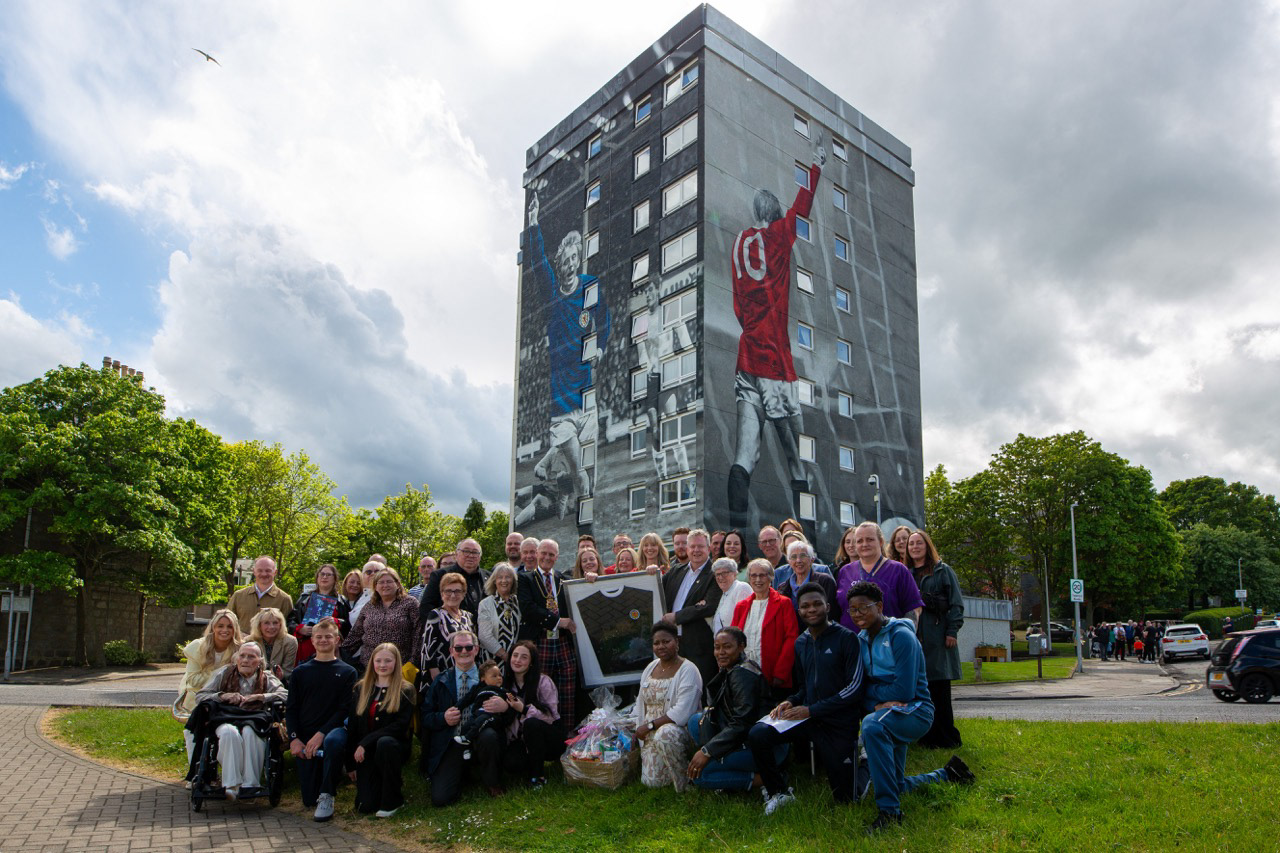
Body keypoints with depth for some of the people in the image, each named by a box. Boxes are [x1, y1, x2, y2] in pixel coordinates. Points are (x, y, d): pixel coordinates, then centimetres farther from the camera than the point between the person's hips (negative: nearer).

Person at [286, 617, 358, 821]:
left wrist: (321, 734, -16)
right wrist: (294, 738, -7)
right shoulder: (301, 672, 14)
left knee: (333, 741, -41)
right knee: (309, 799, -6)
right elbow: (291, 708, 9)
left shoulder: (347, 672, 6)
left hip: (333, 729, -2)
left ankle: (327, 796, -24)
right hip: (304, 739, 3)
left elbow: (345, 709, -3)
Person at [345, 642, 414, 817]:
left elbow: (400, 726, -13)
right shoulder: (361, 689, 9)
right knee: (365, 806, -14)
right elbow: (352, 726, 9)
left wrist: (366, 742, -19)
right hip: (366, 753, 3)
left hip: (395, 746, -3)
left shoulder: (405, 691, -3)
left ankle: (393, 800, -19)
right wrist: (350, 763, 5)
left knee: (385, 742, -39)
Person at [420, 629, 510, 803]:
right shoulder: (440, 682, 11)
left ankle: (493, 784, -6)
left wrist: (505, 706, -21)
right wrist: (443, 718, -11)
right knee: (440, 798, -20)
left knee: (489, 736, -36)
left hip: (480, 738, 0)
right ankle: (462, 773, 15)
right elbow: (425, 717, 10)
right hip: (450, 746, 0)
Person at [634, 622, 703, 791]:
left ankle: (684, 783, -17)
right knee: (652, 781, -9)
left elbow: (682, 713, -23)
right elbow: (641, 706, 16)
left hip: (681, 731, -6)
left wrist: (650, 726, -19)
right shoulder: (650, 668, 10)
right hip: (652, 735, 6)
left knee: (665, 733, -39)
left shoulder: (688, 670, -13)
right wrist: (641, 733, 6)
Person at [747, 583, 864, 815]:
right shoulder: (801, 643, 9)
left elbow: (855, 688, -16)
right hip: (809, 718, 4)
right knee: (758, 734, -20)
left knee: (845, 798, 3)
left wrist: (811, 710, -17)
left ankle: (859, 758, 33)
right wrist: (791, 702, -4)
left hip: (840, 723, -4)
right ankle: (778, 792, 2)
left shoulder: (846, 638, -10)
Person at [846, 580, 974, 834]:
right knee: (896, 786, 17)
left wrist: (872, 690, -9)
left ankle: (889, 810, -35)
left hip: (915, 711, -8)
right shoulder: (862, 639, 6)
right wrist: (877, 704, -16)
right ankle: (947, 774, 42)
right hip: (887, 713, 8)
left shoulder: (901, 636, -15)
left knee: (872, 725, -40)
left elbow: (904, 691, -22)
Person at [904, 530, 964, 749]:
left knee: (940, 690, -3)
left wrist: (952, 631, -9)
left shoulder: (942, 571, 6)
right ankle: (927, 737, 12)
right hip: (913, 639, 4)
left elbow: (956, 603, 0)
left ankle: (945, 737, 5)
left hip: (938, 639, -4)